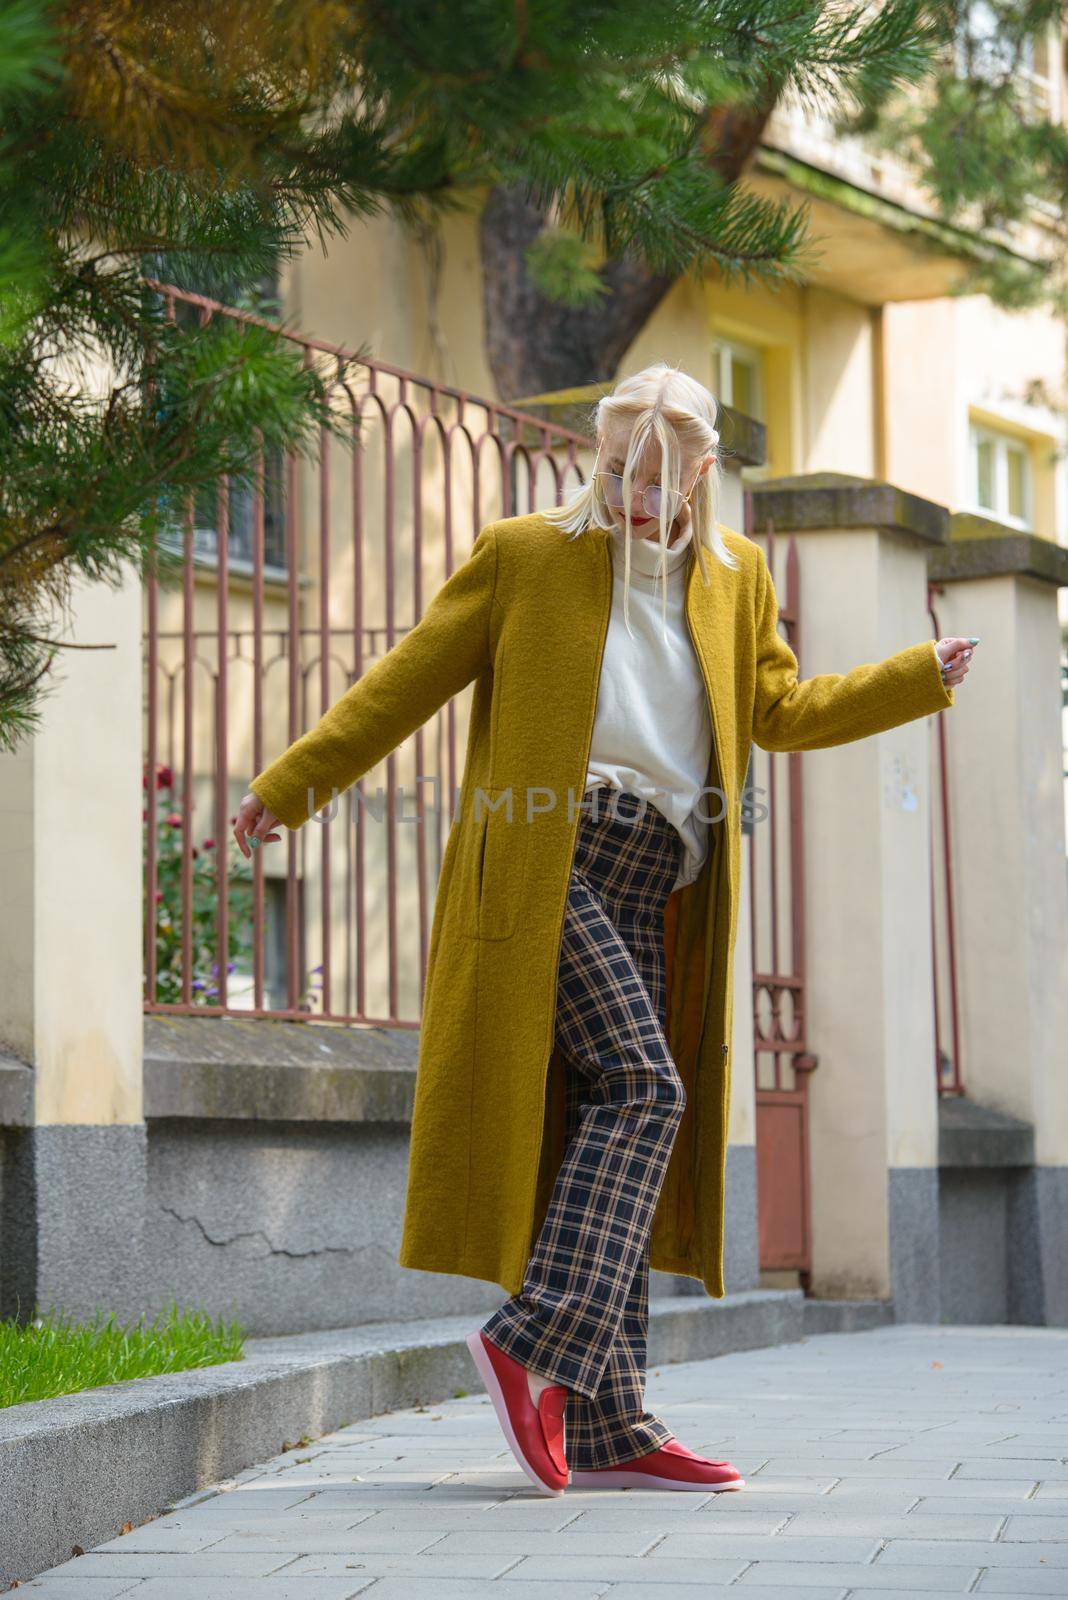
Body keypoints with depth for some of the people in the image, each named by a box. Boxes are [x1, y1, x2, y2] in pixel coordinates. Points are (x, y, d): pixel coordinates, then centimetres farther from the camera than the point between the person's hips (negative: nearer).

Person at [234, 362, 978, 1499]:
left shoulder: (736, 577, 18)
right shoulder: (524, 555, 5)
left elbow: (781, 712, 28)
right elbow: (408, 680, 6)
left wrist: (923, 675, 21)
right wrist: (291, 785, 3)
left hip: (645, 891, 5)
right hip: (545, 862, -5)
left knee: (624, 1118, 2)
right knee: (639, 1086, -22)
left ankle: (605, 1428, 2)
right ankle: (532, 1338, -23)